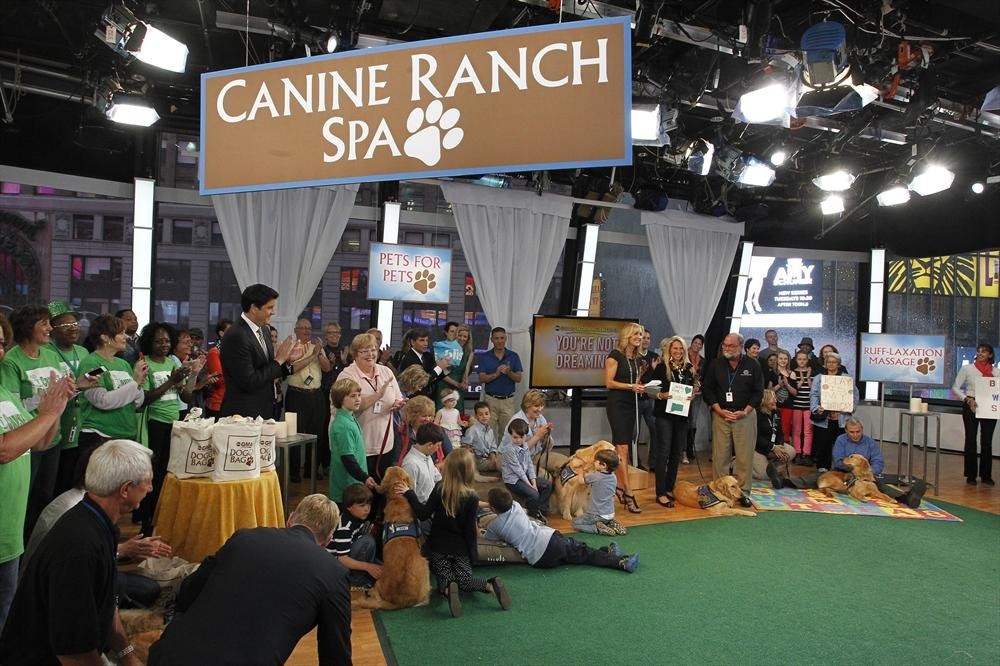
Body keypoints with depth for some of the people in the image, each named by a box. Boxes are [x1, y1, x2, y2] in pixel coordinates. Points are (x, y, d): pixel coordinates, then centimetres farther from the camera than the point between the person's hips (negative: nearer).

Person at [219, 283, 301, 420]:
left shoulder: (264, 331, 7)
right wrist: (278, 360, -15)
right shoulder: (237, 336, -18)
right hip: (243, 415, -8)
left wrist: (287, 361, -3)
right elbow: (249, 383, -21)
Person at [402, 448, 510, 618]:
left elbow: (423, 514, -12)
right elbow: (471, 529, -10)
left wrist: (409, 494, -6)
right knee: (464, 578, 10)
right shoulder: (472, 497, -14)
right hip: (461, 547, 0)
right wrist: (473, 553, 3)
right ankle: (491, 585, -20)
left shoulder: (439, 489, -15)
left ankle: (448, 590, -29)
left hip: (439, 546, 0)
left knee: (444, 579, 8)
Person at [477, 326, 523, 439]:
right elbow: (481, 379, -5)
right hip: (490, 399, 0)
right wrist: (496, 374, -20)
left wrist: (508, 372, -20)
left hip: (508, 400, 1)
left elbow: (518, 378, 0)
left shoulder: (513, 356, 4)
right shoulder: (485, 357, 3)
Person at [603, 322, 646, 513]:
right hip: (617, 404, -7)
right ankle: (628, 494, -12)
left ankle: (620, 486, 18)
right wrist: (630, 386, -18)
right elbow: (609, 382, -11)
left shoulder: (636, 359, 15)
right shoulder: (615, 355, -7)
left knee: (621, 448, 11)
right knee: (622, 448, -10)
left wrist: (641, 387, 2)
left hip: (632, 405, 7)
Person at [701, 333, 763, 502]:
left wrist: (745, 412, -8)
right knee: (720, 455, 2)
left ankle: (744, 492, 10)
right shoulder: (716, 365, 4)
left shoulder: (753, 366, 1)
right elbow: (707, 389, 5)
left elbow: (758, 391, 1)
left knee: (745, 456, 0)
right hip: (720, 414, 1)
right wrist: (719, 410, -5)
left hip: (745, 416, -1)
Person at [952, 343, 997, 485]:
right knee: (971, 440, 3)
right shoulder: (967, 368, 0)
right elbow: (955, 387, 0)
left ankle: (986, 475, 16)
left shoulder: (995, 371, 4)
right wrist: (967, 399, -16)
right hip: (970, 406, -1)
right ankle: (971, 475, 12)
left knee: (987, 441, 5)